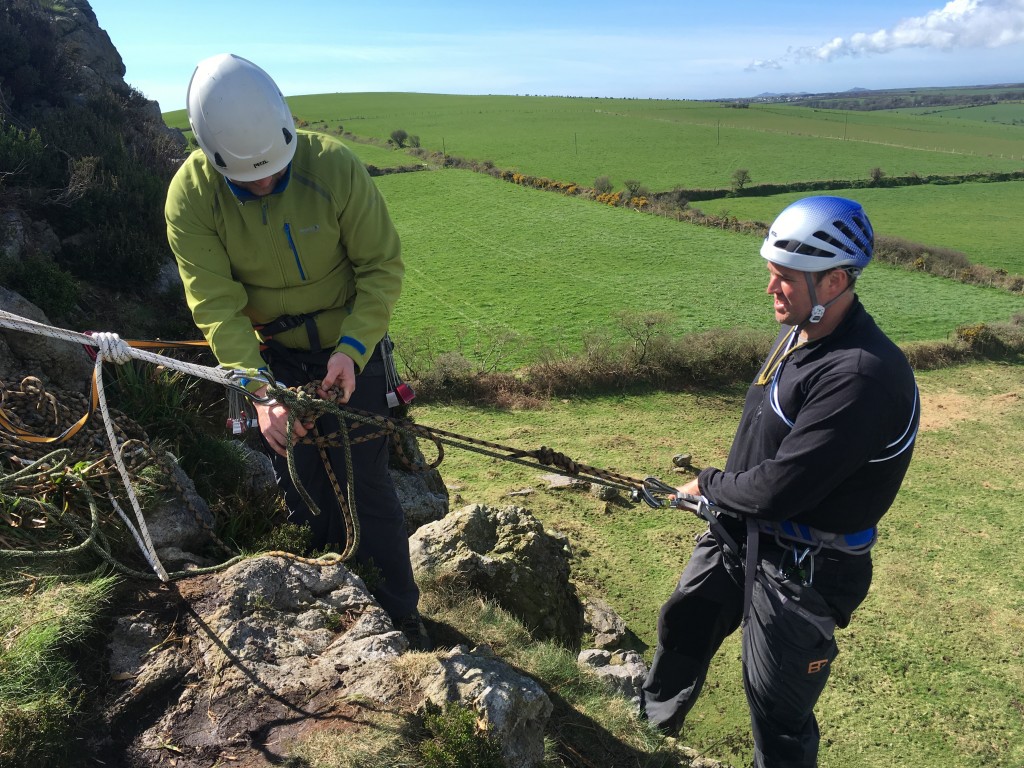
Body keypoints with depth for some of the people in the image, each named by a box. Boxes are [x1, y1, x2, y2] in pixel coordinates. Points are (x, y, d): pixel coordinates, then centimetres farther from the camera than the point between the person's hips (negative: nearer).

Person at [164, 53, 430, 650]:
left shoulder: (334, 164, -22)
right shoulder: (190, 197, -17)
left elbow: (383, 265, -17)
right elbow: (216, 305, -21)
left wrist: (351, 349, -29)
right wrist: (259, 389, -35)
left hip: (349, 349, -2)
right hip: (270, 357, 3)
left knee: (365, 484, -1)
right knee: (302, 486, 13)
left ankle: (401, 617, 19)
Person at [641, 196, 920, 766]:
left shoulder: (863, 375, -30)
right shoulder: (799, 334, 0)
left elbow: (778, 489, -30)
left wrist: (708, 484, -12)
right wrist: (723, 492, 4)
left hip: (801, 569, -9)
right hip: (737, 532, 10)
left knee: (777, 711, 11)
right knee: (682, 626, 27)